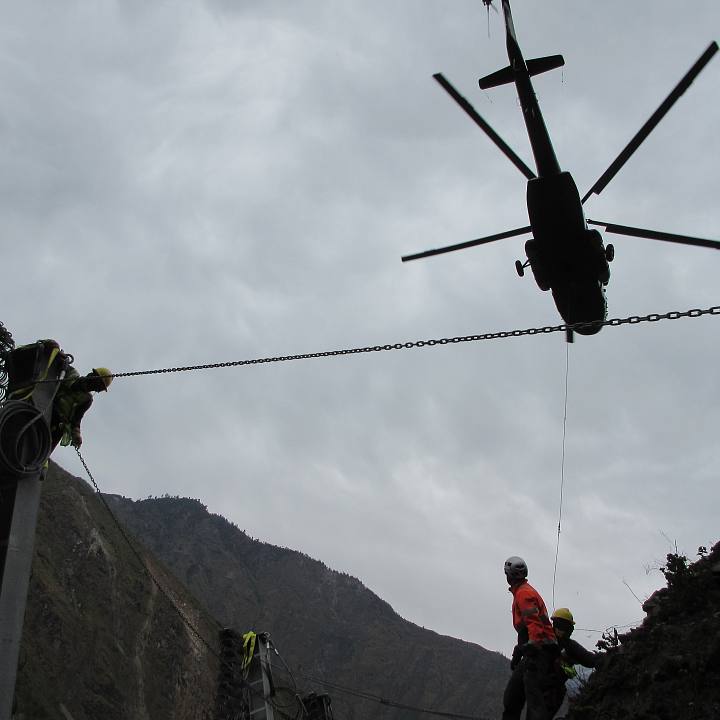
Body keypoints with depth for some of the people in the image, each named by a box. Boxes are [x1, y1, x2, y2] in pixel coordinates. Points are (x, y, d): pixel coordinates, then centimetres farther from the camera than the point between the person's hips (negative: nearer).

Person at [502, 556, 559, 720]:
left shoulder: (523, 593, -8)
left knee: (535, 700, -19)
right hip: (535, 650, 11)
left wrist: (532, 649, -30)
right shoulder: (523, 591, 24)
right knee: (511, 697, 11)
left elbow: (534, 624, -22)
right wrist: (518, 651, 31)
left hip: (539, 651, -11)